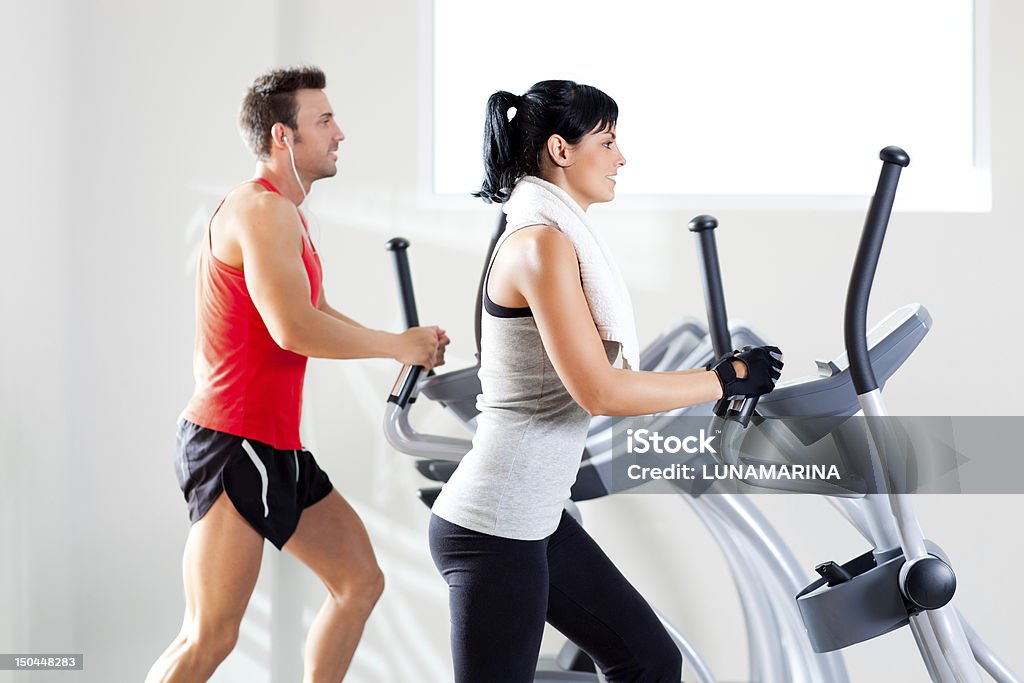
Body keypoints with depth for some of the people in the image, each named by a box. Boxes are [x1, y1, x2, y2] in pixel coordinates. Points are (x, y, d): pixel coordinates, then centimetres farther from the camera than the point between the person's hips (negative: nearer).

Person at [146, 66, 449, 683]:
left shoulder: (287, 215, 20)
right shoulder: (263, 210, -15)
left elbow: (319, 314, 28)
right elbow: (293, 329, -25)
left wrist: (406, 346, 13)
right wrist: (398, 346, -13)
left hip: (277, 448, 11)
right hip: (234, 443, -11)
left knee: (361, 581, 14)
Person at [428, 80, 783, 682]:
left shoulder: (561, 240, 13)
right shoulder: (542, 244, -17)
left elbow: (595, 379, 17)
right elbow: (599, 391, -21)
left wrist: (718, 375, 14)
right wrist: (730, 379, -12)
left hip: (536, 517, 10)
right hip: (494, 527, -10)